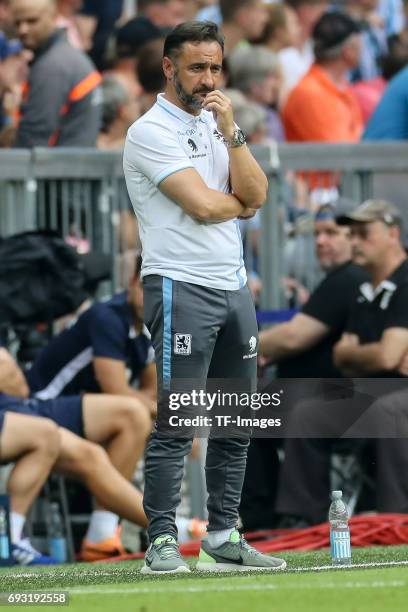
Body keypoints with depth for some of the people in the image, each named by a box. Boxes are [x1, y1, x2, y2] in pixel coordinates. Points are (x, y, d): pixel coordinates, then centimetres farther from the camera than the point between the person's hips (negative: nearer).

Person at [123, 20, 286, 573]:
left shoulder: (217, 126, 16)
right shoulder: (151, 132, -7)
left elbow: (255, 195, 2)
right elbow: (203, 205, -16)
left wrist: (230, 132, -6)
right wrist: (242, 202, 3)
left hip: (233, 286, 8)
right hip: (182, 287, -8)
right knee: (176, 424, -10)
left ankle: (223, 536, 15)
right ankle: (161, 543, -9)